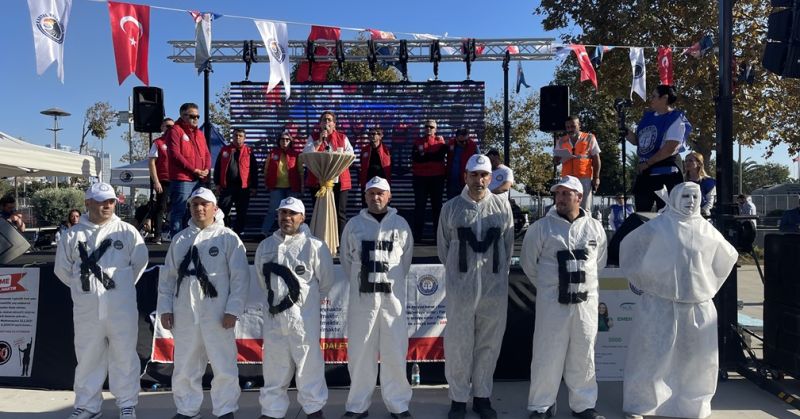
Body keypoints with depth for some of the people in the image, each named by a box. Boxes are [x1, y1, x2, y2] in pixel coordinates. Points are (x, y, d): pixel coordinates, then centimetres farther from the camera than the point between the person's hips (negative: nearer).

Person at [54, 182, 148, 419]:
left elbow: (140, 261, 6)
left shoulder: (127, 232, 0)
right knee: (88, 358, 11)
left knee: (124, 356, 6)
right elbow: (62, 269, 11)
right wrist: (84, 287, 10)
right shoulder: (73, 235, 3)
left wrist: (123, 286, 9)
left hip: (122, 308, -1)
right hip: (87, 309, 1)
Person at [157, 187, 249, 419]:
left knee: (224, 366, 1)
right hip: (184, 314, 4)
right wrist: (165, 307, 5)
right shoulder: (180, 239, 12)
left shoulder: (228, 238, -2)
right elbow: (167, 276, 13)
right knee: (184, 366, 13)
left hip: (216, 314, -4)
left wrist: (232, 310, -11)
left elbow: (240, 277, -6)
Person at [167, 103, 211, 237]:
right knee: (179, 212, -7)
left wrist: (207, 169, -1)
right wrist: (194, 170, -14)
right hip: (181, 179, -8)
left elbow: (206, 153, 19)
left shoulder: (199, 133, 20)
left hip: (199, 180, 8)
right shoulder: (175, 131, -4)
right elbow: (175, 154, -13)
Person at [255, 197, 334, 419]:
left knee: (309, 364, 4)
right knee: (274, 366, 13)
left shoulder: (314, 246, -8)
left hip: (304, 316, -4)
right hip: (274, 315, 4)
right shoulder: (265, 246, 6)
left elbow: (326, 282, 1)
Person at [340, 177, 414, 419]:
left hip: (392, 297, 0)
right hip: (362, 298, 0)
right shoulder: (354, 225, 4)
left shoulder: (400, 224, 4)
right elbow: (346, 259, 12)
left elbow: (406, 258, 12)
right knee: (360, 352, 5)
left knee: (395, 353, 3)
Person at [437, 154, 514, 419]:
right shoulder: (451, 208, 0)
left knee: (489, 345, 10)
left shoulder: (502, 206, 2)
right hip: (460, 288, -1)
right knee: (459, 345, 5)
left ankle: (482, 396, 25)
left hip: (495, 288, 1)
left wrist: (498, 273, 11)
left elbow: (508, 245, 10)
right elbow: (443, 246, 8)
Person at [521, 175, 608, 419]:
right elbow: (528, 263, 5)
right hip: (552, 301, -2)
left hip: (586, 301, 3)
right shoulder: (542, 227, -4)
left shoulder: (595, 227, 5)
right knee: (547, 354, 3)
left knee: (583, 355, 12)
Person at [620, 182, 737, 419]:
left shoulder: (707, 230, 7)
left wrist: (709, 286, 19)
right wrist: (640, 280, 9)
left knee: (698, 359, 10)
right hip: (660, 302, -4)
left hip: (698, 304, 4)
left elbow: (727, 257, 23)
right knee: (651, 355, 1)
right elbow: (628, 246, 7)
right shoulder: (657, 226, -3)